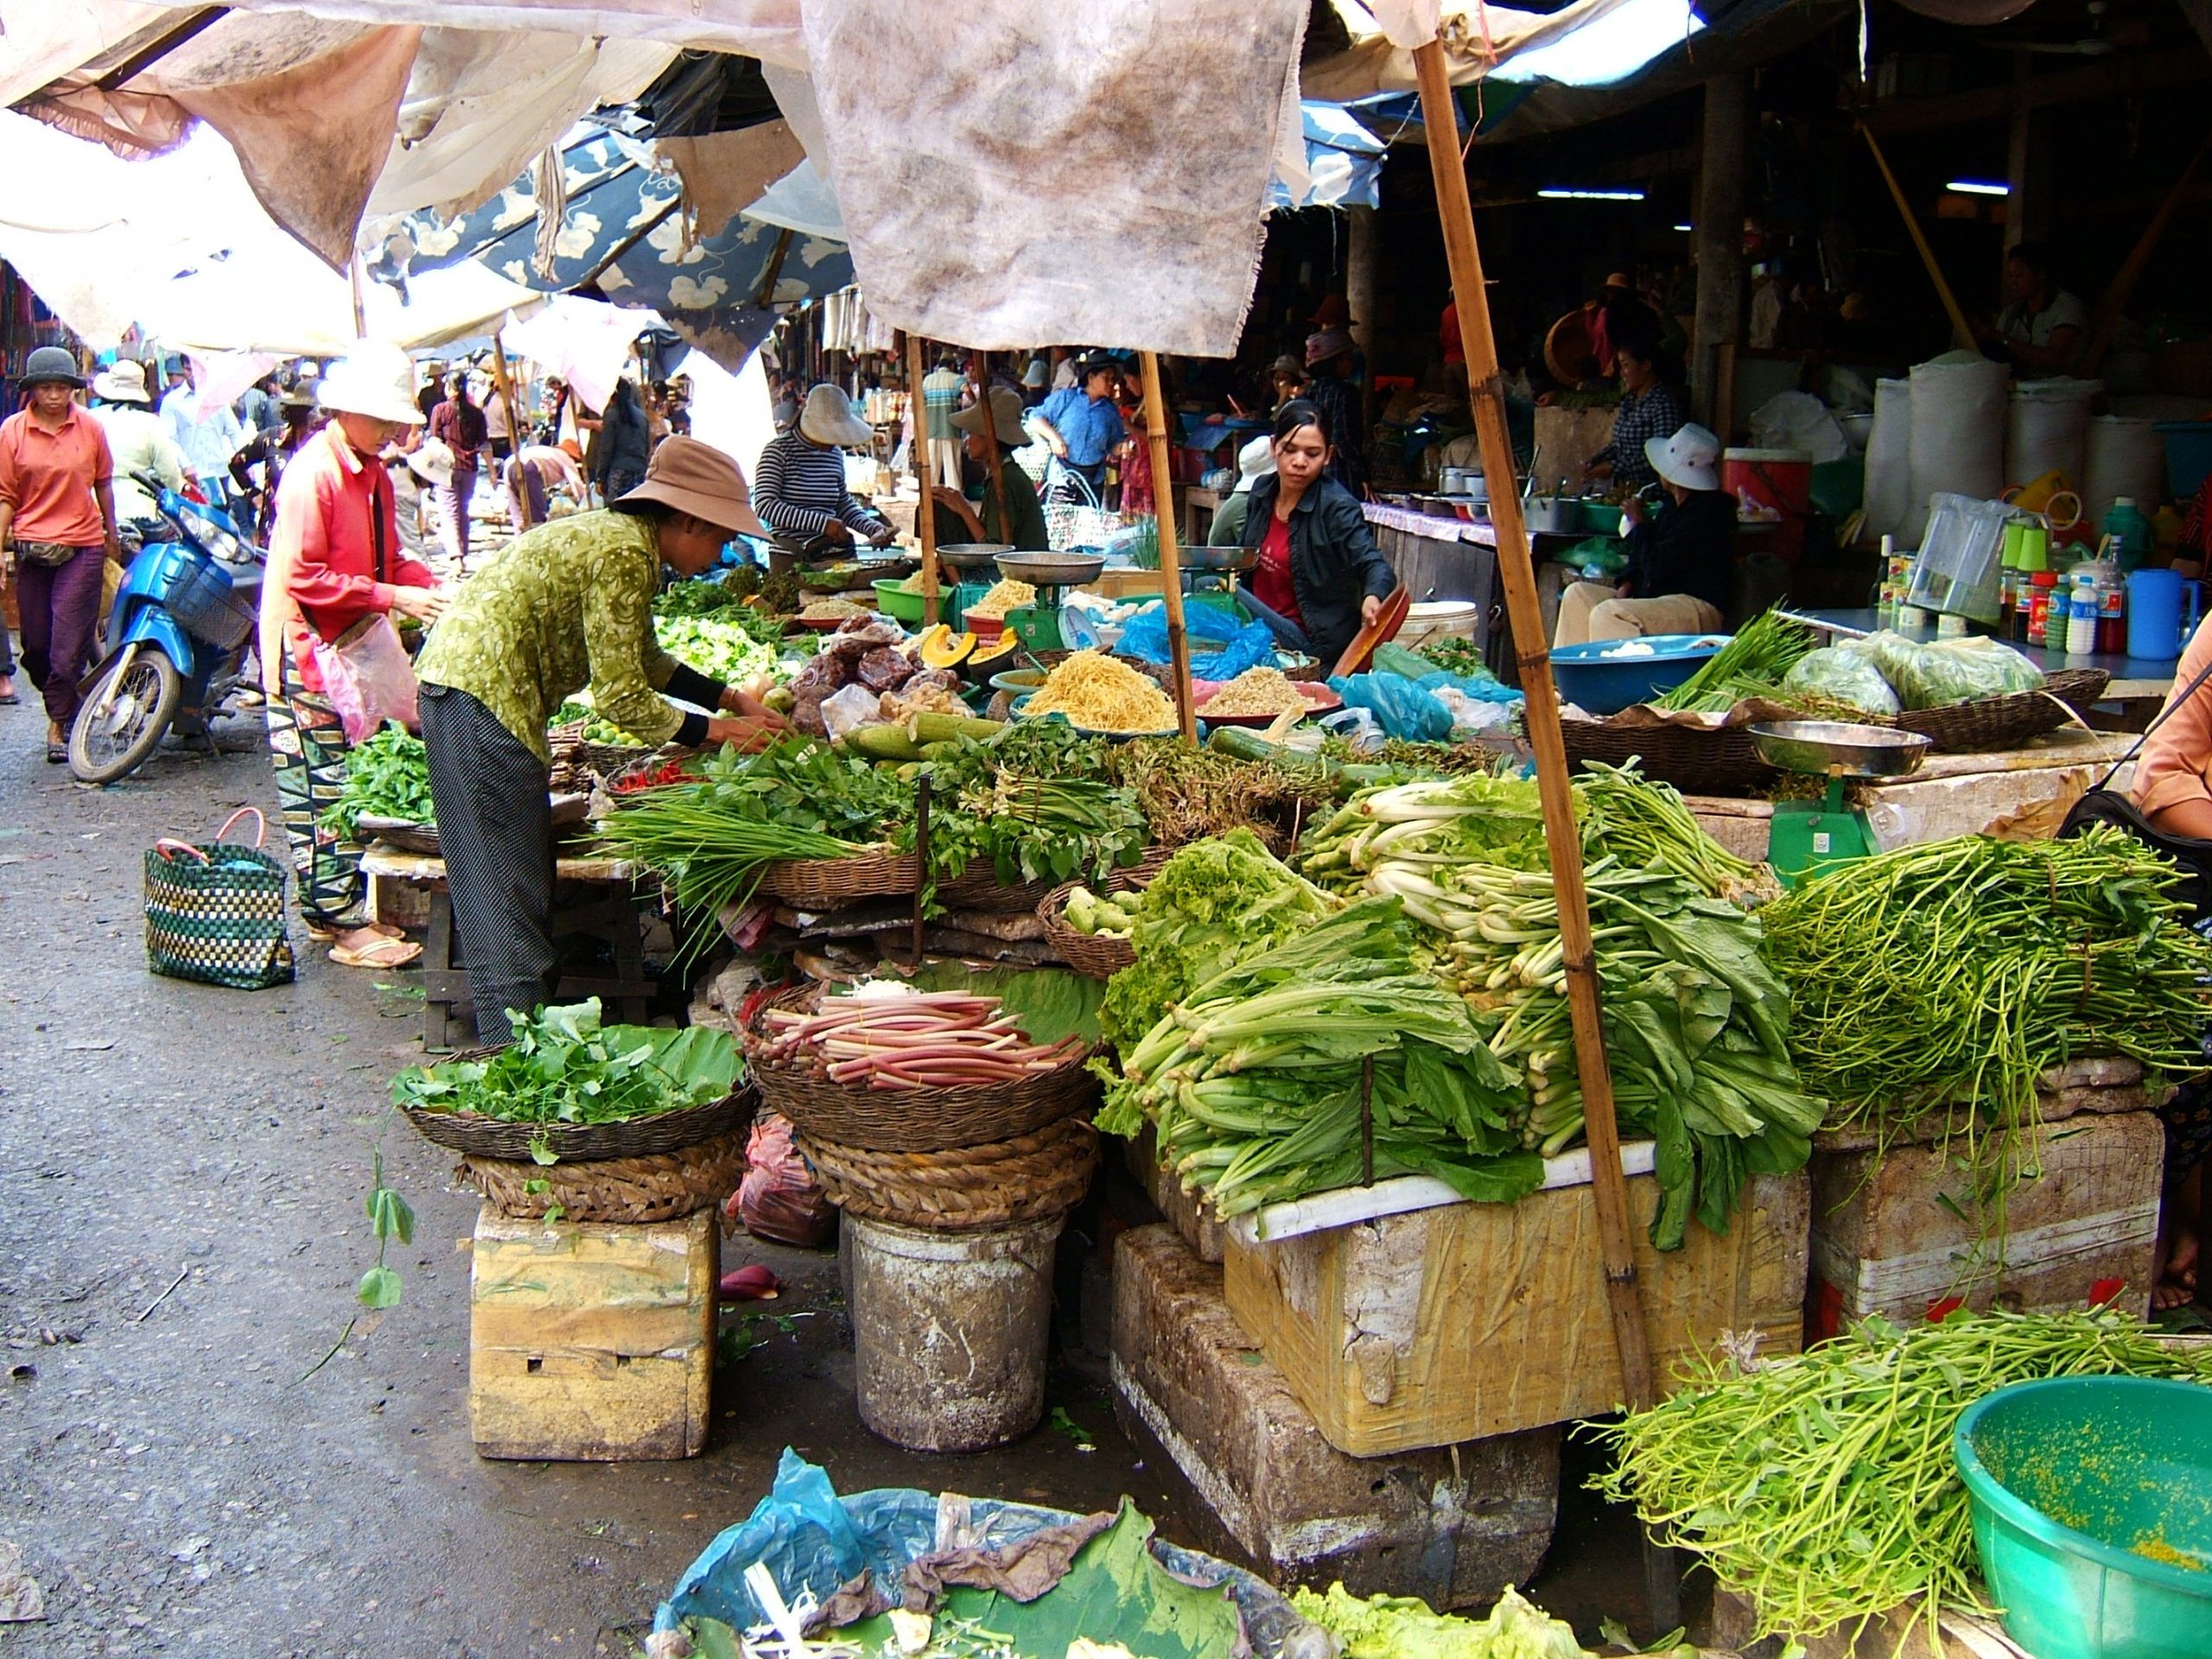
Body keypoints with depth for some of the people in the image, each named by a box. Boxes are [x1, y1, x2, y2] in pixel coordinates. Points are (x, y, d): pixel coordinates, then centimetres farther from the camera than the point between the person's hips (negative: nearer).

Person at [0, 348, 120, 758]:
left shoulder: (91, 427, 1)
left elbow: (103, 482, 13)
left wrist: (112, 535, 20)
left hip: (81, 545, -1)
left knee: (69, 643, -5)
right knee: (35, 645, 8)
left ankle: (59, 723, 5)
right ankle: (60, 704, 31)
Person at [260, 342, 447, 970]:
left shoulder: (373, 472, 13)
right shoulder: (313, 471, -16)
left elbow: (386, 560, 18)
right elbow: (303, 577, -21)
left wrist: (431, 588, 0)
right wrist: (392, 598, -22)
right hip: (309, 650, -9)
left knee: (345, 783, 12)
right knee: (321, 789, -4)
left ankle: (333, 908, 21)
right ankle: (344, 926, 0)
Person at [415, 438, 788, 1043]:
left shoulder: (625, 539, 12)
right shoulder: (623, 553, -18)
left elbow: (646, 661, 23)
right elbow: (619, 695, -18)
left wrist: (730, 697, 19)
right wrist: (714, 731, -9)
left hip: (476, 686, 10)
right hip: (480, 695, -10)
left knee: (525, 883, 15)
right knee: (508, 894, -7)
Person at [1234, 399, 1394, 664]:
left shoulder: (1337, 507, -13)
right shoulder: (1262, 491, 7)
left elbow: (1371, 564, -23)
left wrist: (1372, 597, -46)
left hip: (1310, 641, -6)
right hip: (1259, 624, 7)